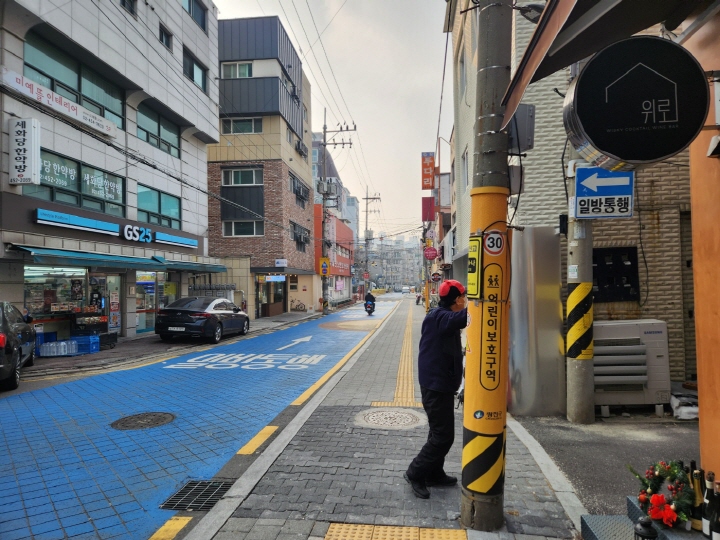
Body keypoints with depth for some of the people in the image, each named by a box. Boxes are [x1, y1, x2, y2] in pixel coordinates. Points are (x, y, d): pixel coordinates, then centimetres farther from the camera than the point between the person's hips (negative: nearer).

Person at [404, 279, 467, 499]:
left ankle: (434, 473, 32)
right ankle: (416, 472, 8)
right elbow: (463, 317, -38)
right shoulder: (439, 317, -21)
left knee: (440, 431, 19)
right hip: (436, 384, -11)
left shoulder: (441, 316, 13)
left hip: (440, 382, 11)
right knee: (443, 435, -4)